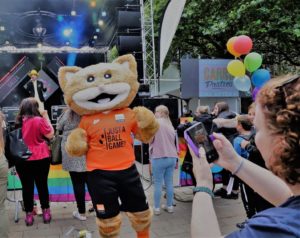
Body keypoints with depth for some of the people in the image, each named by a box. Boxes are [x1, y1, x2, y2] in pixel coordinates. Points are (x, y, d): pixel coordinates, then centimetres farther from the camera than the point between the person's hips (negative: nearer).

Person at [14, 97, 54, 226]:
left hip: (22, 160, 3)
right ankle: (46, 212, 19)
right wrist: (46, 118, -2)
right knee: (42, 185, 10)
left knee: (27, 187, 9)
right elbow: (50, 135, -6)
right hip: (40, 159, -3)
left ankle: (29, 214, 17)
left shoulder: (17, 122, 1)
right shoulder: (39, 120, -12)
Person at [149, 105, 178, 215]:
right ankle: (170, 206, 20)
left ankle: (156, 208, 8)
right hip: (171, 157, 6)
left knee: (158, 183, 2)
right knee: (169, 182, 12)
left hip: (159, 157, -6)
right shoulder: (170, 125, 15)